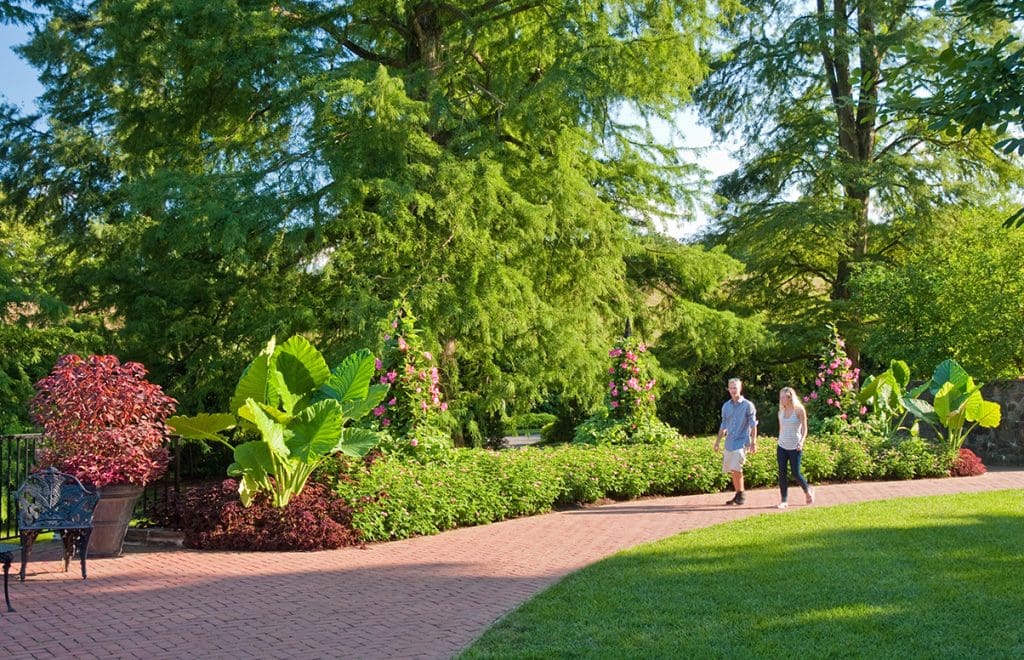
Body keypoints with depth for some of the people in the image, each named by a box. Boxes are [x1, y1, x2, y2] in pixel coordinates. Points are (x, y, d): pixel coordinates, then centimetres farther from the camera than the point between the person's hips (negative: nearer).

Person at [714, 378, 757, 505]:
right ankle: (738, 495, 21)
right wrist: (717, 442, 15)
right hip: (729, 442, 6)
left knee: (736, 468, -18)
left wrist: (753, 442, -9)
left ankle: (741, 494, -5)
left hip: (741, 441, -6)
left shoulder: (748, 405, -4)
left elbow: (753, 425, -4)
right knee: (732, 470, 9)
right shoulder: (726, 406, 10)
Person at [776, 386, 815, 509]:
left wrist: (802, 442, -20)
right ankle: (784, 501, 6)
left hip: (794, 447, -5)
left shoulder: (799, 410, -6)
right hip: (782, 447, 5)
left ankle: (808, 491, 26)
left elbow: (804, 429, -6)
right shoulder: (781, 412, 8)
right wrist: (779, 444, 14)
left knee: (796, 473, -2)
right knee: (782, 474, 0)